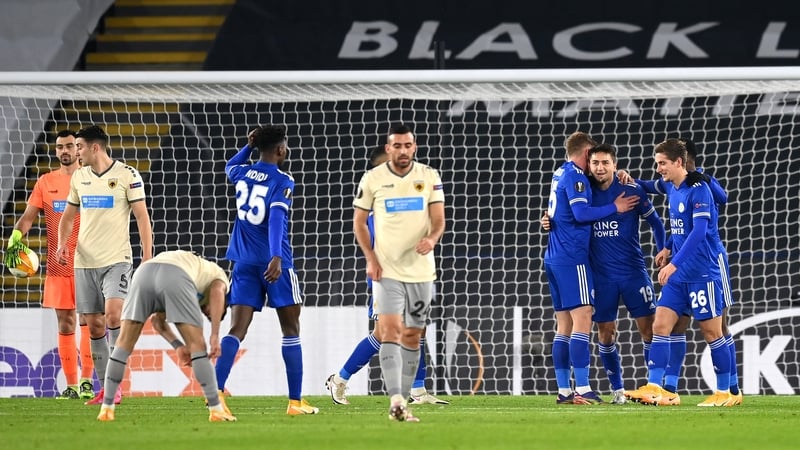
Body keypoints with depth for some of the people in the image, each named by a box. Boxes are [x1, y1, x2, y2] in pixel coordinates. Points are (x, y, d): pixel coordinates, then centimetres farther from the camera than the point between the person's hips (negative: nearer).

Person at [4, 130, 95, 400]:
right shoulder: (46, 182, 9)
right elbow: (29, 216, 5)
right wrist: (16, 237, -14)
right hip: (57, 265, 3)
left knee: (87, 321, -9)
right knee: (65, 325, 4)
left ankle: (86, 381, -5)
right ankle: (71, 386, 8)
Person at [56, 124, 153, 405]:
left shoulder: (127, 175, -5)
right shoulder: (79, 177, 10)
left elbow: (142, 217, -5)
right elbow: (68, 216, 20)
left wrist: (147, 258, -11)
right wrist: (62, 244, 1)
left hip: (116, 259, -5)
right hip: (84, 262, 5)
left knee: (112, 313, -22)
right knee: (94, 325, 4)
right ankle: (105, 389, 12)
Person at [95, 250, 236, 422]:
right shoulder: (219, 275, 31)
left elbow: (158, 319, 40)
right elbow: (217, 291, 3)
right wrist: (215, 335, 0)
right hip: (175, 277, -5)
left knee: (124, 345, 14)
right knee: (197, 346, 5)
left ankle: (107, 408, 12)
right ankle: (216, 410, 4)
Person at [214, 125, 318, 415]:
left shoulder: (242, 174, 9)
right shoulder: (282, 182, -8)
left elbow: (230, 166, 36)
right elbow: (276, 218, -24)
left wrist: (249, 146, 24)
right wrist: (276, 257, -34)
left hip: (244, 264, 5)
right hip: (275, 264, -5)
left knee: (237, 329, -1)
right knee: (290, 330, 7)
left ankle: (217, 391, -20)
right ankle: (295, 401, 7)